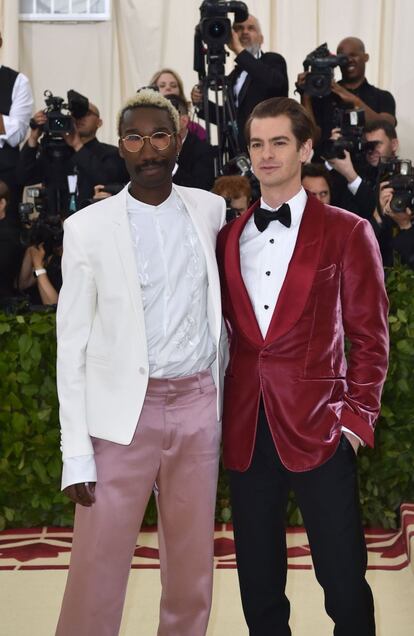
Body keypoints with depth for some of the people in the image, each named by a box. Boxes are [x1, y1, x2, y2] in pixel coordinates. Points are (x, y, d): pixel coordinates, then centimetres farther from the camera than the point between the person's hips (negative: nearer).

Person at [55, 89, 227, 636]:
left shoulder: (210, 210, 7)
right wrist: (77, 450, -9)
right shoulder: (88, 228, -3)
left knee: (193, 572, 10)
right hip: (122, 413, -3)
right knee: (97, 575, -3)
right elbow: (72, 345, -3)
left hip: (197, 406, 3)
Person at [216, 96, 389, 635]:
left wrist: (357, 416, -7)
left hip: (317, 428, -4)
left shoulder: (346, 232, 1)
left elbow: (370, 335, 0)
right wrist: (218, 412, 6)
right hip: (245, 429, 4)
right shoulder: (229, 238, 13)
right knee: (258, 583, 11)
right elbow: (224, 329, 14)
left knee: (344, 580, -1)